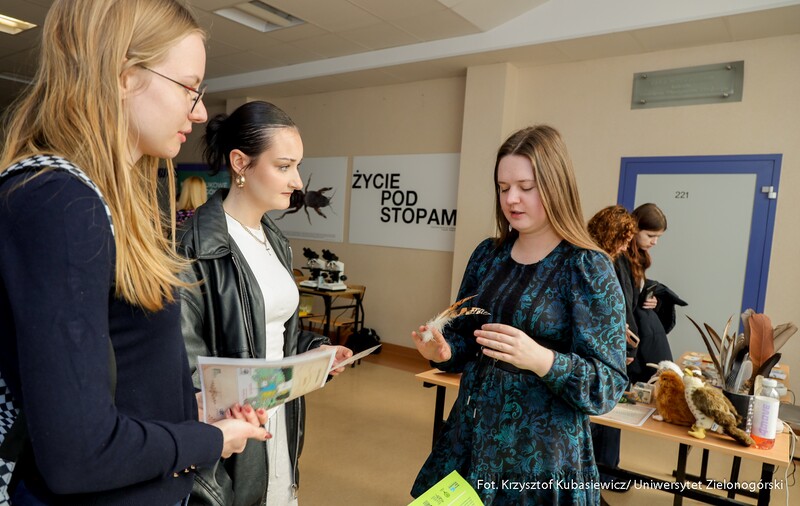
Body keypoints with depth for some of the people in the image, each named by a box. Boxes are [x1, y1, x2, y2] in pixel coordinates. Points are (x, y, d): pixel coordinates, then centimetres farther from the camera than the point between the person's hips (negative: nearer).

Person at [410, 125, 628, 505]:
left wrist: (541, 360, -31)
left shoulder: (588, 268, -13)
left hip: (542, 453, -4)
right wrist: (443, 350, -12)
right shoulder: (487, 254, 2)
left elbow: (609, 386, -14)